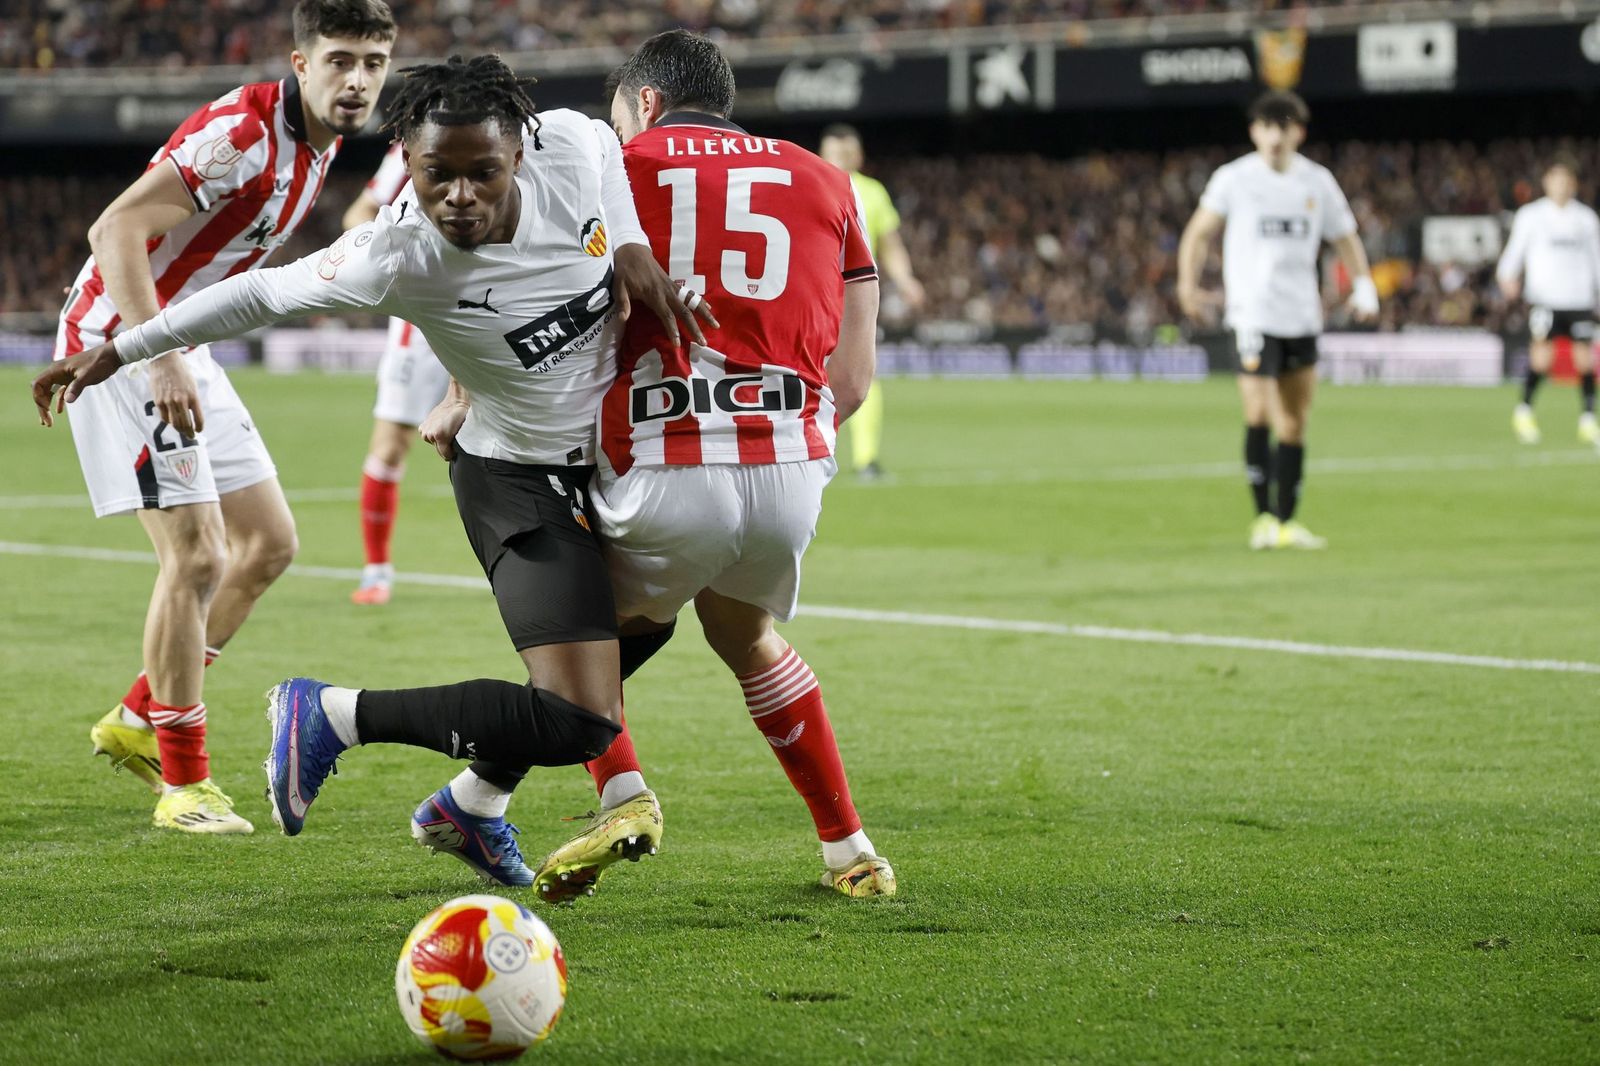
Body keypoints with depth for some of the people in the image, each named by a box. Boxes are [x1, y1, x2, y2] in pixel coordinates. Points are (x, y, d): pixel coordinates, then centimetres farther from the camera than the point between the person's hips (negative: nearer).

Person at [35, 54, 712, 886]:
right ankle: (335, 717, -3)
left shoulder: (571, 145, -21)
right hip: (522, 484, -7)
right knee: (576, 724, -19)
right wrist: (118, 350, -9)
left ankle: (471, 807, 39)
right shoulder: (399, 257, -31)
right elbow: (263, 293, -17)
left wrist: (628, 244, -10)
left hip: (610, 454, 7)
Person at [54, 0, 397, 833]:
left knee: (268, 542, 11)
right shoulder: (242, 133, -23)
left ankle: (137, 722, 22)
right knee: (196, 555, -14)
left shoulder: (318, 141, 6)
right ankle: (182, 783, -3)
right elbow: (115, 230, -29)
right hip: (120, 342, -10)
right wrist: (160, 358, -35)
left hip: (177, 346, 10)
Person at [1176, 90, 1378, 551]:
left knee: (1294, 423, 8)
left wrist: (1363, 286, -1)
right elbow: (1198, 232, 4)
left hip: (1302, 317, 4)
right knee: (1258, 415, -14)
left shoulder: (1318, 181, 7)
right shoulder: (1234, 178, -2)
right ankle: (1263, 517, -7)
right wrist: (1188, 285, -10)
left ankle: (1287, 522, 16)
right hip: (1253, 314, -4)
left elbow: (1345, 237, 15)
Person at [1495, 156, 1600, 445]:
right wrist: (1508, 276, -15)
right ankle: (1524, 410, 0)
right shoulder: (1530, 215, 5)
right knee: (1542, 353, -16)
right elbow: (1515, 249, 3)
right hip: (1544, 298, -3)